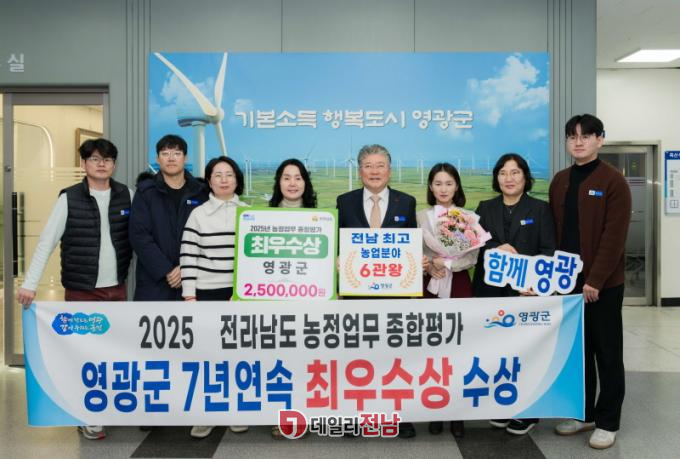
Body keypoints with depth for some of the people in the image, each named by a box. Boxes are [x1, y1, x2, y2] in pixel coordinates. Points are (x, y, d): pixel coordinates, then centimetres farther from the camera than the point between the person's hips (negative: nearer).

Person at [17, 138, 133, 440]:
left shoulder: (126, 195, 3)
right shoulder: (69, 198, -5)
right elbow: (47, 242, -7)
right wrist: (29, 283, -14)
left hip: (117, 289, 3)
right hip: (81, 291, -3)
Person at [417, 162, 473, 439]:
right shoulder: (420, 217, 6)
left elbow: (473, 258, 0)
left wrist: (447, 263, -15)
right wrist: (429, 267, -13)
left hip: (459, 287, 0)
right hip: (429, 287, 1)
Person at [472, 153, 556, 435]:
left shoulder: (540, 209, 4)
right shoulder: (485, 208, 11)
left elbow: (548, 251, -2)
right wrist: (495, 250, -14)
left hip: (525, 290, -2)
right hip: (490, 289, 2)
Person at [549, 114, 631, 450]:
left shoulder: (613, 181, -7)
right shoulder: (560, 181, 10)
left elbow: (614, 236, -13)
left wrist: (595, 279, -18)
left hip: (603, 284, -5)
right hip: (568, 281, 5)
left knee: (607, 353, 6)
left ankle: (607, 422, 17)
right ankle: (583, 413, 26)